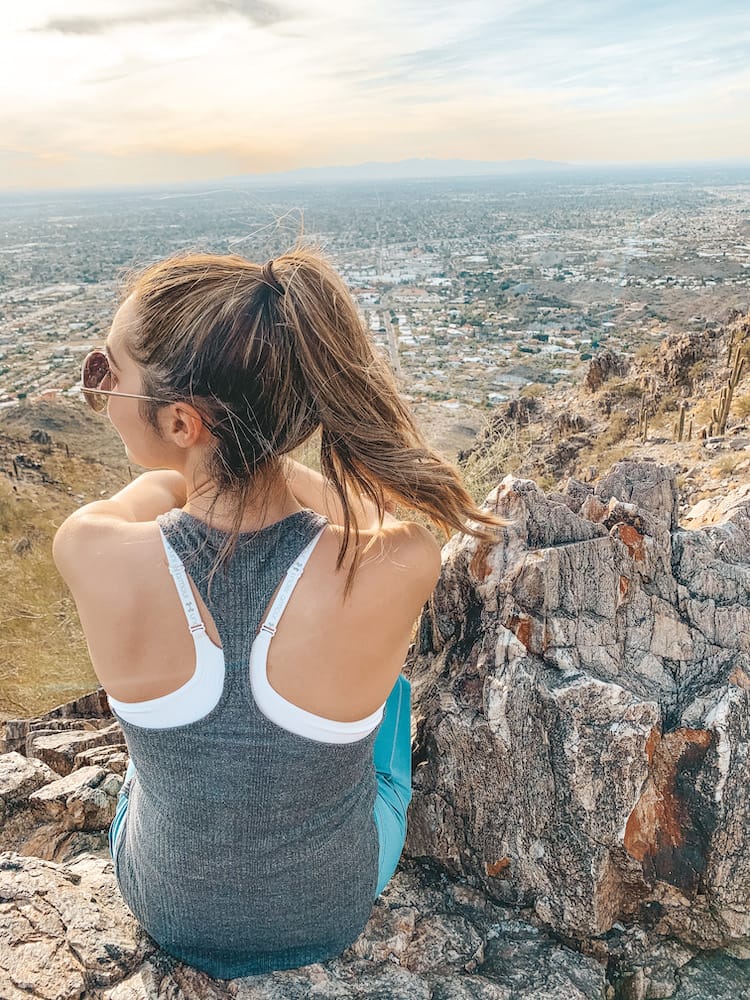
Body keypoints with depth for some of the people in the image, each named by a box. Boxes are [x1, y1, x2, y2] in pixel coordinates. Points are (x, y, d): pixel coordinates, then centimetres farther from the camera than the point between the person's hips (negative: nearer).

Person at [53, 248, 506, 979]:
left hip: (165, 908, 1)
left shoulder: (89, 554, -36)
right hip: (333, 912, 0)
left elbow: (159, 488, -9)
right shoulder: (398, 570, -37)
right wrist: (258, 458, 1)